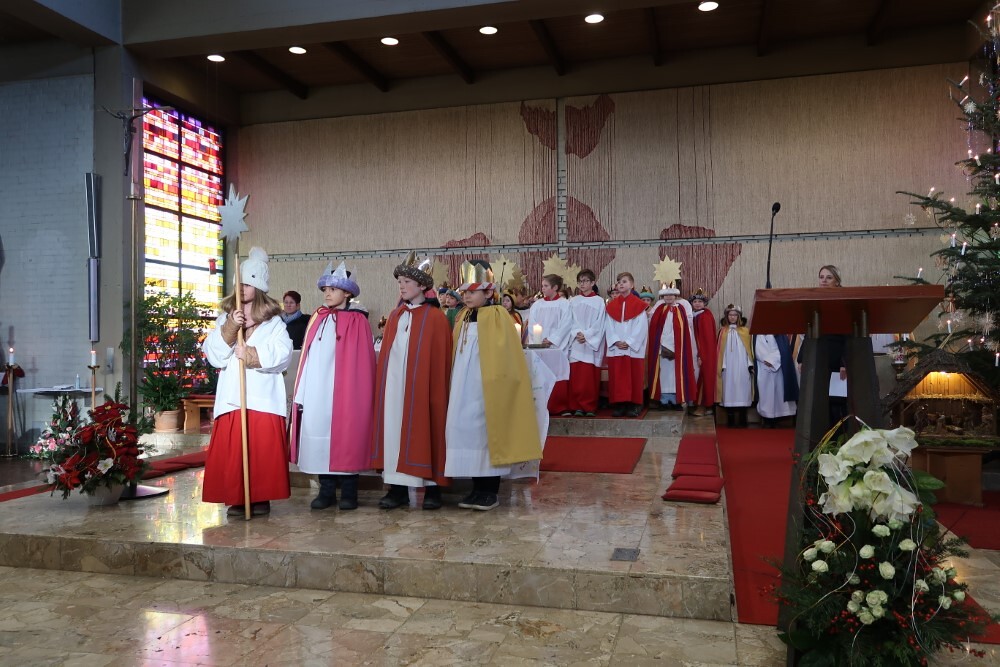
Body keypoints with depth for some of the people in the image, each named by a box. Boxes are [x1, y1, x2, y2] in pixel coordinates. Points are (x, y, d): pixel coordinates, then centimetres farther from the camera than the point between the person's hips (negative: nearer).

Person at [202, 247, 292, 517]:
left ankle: (261, 498, 8)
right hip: (232, 396, 3)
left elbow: (282, 352, -10)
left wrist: (250, 354, -12)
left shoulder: (273, 321, 5)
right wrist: (231, 328, -11)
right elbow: (213, 354, 1)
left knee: (264, 449, -3)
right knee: (230, 449, 0)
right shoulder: (225, 318, 14)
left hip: (263, 396, -3)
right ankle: (236, 499, 10)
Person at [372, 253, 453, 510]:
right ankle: (398, 487, 12)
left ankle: (432, 488, 11)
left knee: (423, 431, 0)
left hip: (421, 387, -5)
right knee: (395, 430, 4)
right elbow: (386, 354, 13)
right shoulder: (395, 316, 13)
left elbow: (440, 361, -6)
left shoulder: (436, 318, -4)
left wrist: (436, 390, -10)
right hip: (393, 386, 5)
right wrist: (381, 383, 7)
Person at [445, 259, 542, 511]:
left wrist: (496, 384, -14)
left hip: (486, 388, -7)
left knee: (487, 433, -2)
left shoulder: (497, 317, -8)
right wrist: (455, 384, 15)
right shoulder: (464, 318, 12)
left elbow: (504, 358, -10)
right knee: (467, 431, 7)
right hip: (464, 388, 7)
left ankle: (491, 490, 9)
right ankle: (478, 488, 17)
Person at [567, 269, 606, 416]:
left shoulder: (599, 301, 4)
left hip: (592, 343, -2)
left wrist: (586, 335, -13)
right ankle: (577, 406, 4)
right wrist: (577, 334, -11)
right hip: (576, 343, 2)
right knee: (576, 377, -2)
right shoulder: (573, 301, 12)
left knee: (591, 377, -4)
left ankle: (590, 407, 2)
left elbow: (599, 324, -2)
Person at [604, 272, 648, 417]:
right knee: (617, 377, 2)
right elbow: (609, 326, 5)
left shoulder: (638, 304, 0)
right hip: (615, 349, 3)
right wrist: (616, 341, -10)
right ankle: (620, 404, 7)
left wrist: (629, 342, -14)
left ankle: (634, 405, 5)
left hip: (633, 348, -3)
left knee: (634, 377, -1)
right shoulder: (611, 305, 10)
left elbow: (641, 327, -6)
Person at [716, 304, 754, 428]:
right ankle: (730, 421, 4)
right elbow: (720, 350, 5)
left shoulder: (745, 331, 7)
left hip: (742, 367, 0)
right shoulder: (723, 332, 7)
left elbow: (749, 348, 7)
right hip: (728, 367, 0)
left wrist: (751, 364, -1)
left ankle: (742, 421, 5)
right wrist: (720, 366, -3)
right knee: (729, 392, -1)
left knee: (742, 392, -1)